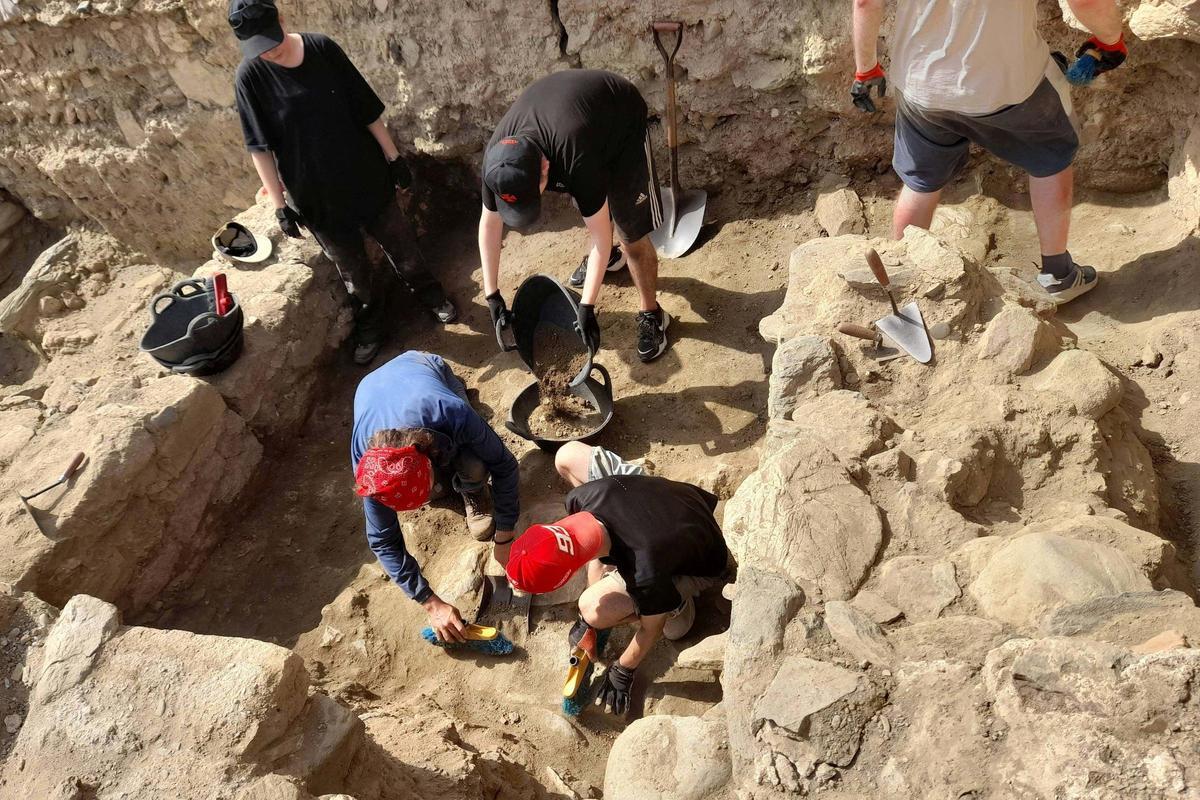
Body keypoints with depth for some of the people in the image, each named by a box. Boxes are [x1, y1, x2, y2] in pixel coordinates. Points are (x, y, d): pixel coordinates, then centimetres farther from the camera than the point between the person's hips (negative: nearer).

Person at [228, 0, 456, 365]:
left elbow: (367, 109, -3)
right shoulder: (250, 77, -12)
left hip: (366, 175, 1)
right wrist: (279, 204, -11)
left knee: (400, 242, 17)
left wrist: (393, 156, 0)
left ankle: (426, 290, 43)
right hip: (316, 194, -1)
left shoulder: (322, 48, -10)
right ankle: (371, 321, 37)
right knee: (352, 266, 13)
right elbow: (260, 147, -9)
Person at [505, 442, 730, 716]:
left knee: (594, 608, -25)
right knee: (568, 455, -1)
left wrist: (622, 672, -3)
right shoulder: (583, 497, -30)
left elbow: (650, 630, -21)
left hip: (701, 562, -5)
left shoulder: (646, 575, -45)